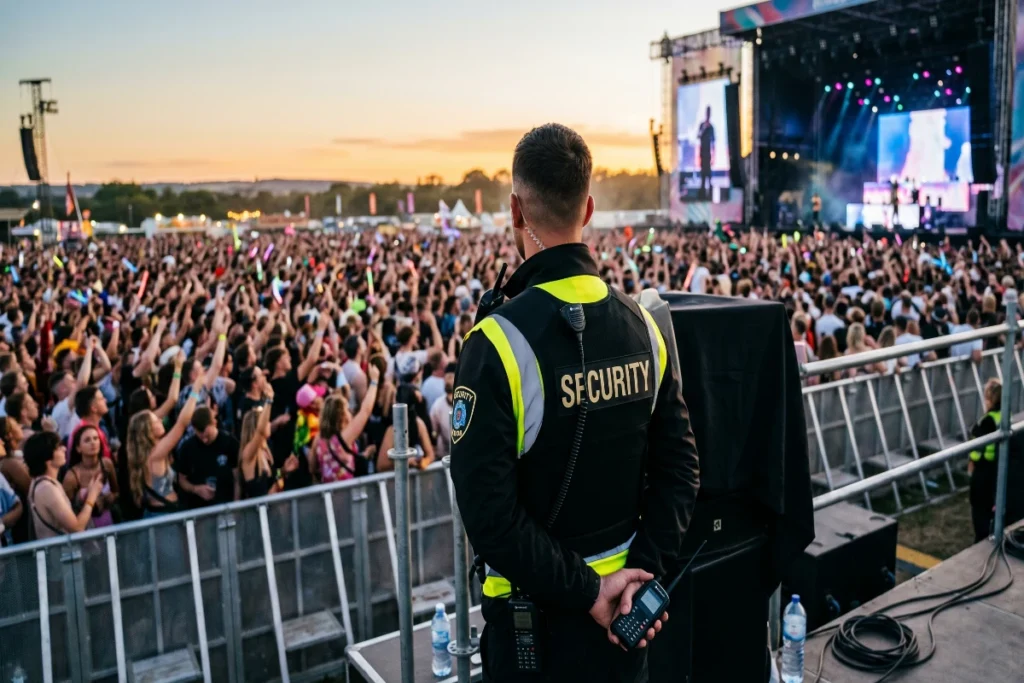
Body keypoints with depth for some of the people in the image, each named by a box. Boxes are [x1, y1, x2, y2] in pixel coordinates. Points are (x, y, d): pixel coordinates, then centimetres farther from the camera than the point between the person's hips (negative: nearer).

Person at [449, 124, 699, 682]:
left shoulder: (499, 341, -22)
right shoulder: (642, 325, -5)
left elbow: (490, 512, -23)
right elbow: (678, 465, -3)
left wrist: (587, 592, -14)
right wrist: (642, 570, -5)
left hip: (537, 613, -4)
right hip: (625, 604, 5)